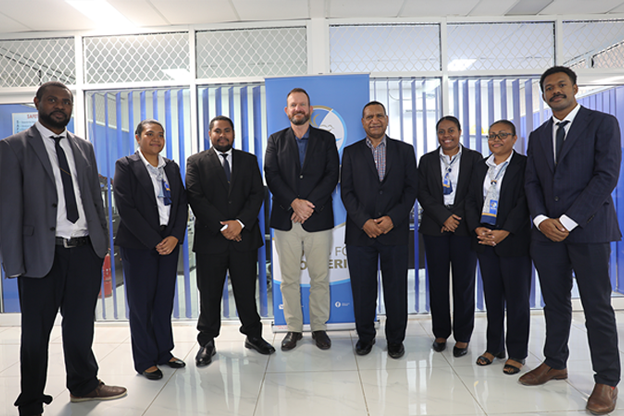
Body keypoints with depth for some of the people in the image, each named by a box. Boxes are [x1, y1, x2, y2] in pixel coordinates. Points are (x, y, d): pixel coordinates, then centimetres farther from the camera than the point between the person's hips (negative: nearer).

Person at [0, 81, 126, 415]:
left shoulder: (84, 147, 13)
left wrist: (103, 245, 7)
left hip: (86, 251, 4)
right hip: (43, 255, -4)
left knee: (81, 325, 17)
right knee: (36, 332, 10)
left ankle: (84, 385, 37)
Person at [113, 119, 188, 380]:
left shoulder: (172, 168, 12)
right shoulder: (125, 166, -4)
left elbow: (182, 204, 9)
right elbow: (126, 209, -12)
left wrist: (175, 237, -6)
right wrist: (154, 242, -14)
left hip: (169, 243, 5)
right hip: (138, 246, -4)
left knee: (164, 301, 11)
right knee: (140, 304, 5)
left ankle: (164, 352, 25)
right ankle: (145, 361, 17)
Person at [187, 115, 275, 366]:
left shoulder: (249, 160, 12)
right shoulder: (196, 162, 6)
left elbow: (257, 194, 3)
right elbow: (196, 198, -5)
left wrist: (240, 222, -12)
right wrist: (222, 226, -13)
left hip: (244, 237, 2)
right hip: (210, 239, -1)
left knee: (246, 291, 8)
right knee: (209, 294, 6)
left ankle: (253, 335, 24)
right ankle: (207, 342, 20)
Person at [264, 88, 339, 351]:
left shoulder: (326, 139, 8)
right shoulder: (276, 140, 10)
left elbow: (332, 176, -2)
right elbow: (271, 176, -1)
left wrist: (309, 204, -13)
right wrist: (294, 202, -15)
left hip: (318, 219, 0)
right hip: (285, 220, 1)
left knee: (320, 278, 5)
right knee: (289, 279, 7)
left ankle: (319, 327, 20)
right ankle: (293, 328, 21)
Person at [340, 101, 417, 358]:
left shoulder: (404, 151, 9)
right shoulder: (351, 152, 9)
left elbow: (411, 189, 3)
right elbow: (346, 192, 3)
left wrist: (393, 218, -11)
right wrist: (364, 221, -10)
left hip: (395, 231, 0)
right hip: (360, 232, 0)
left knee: (396, 289, 6)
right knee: (362, 289, 7)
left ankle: (395, 340, 23)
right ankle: (365, 337, 25)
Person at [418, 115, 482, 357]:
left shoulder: (474, 158, 6)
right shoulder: (427, 160, 11)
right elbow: (422, 193, 3)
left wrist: (457, 218, -10)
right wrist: (444, 217, -9)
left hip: (464, 227, -1)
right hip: (435, 228, 2)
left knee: (464, 283, 3)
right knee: (437, 282, 5)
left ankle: (462, 337, 15)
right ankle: (441, 334, 18)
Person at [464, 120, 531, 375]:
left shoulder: (524, 165, -3)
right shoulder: (480, 167, 14)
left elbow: (524, 202, -11)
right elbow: (471, 200, 8)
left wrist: (503, 233, -19)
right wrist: (478, 229, -7)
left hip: (513, 240, -5)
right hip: (484, 240, 5)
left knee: (517, 297, 3)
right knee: (492, 296, 11)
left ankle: (517, 353, 15)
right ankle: (494, 347, 24)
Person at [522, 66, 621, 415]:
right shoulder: (538, 136, 16)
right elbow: (532, 183, 12)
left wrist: (567, 221, -15)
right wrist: (542, 220, -6)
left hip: (588, 229, -5)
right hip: (547, 231, 5)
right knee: (555, 303, 13)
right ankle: (555, 363, 27)